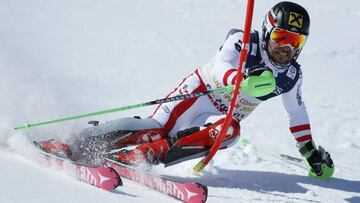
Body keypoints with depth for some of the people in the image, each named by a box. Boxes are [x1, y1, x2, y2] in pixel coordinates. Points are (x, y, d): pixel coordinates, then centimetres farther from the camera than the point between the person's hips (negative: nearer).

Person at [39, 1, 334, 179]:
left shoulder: (291, 77, 0)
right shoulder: (243, 42, -16)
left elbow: (297, 114, 18)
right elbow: (220, 68, -35)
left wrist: (311, 151, 20)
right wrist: (244, 80, -56)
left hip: (225, 117, 4)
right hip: (200, 92, -4)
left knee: (229, 132, -32)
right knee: (159, 127, -30)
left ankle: (148, 153, -42)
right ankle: (75, 144, -29)